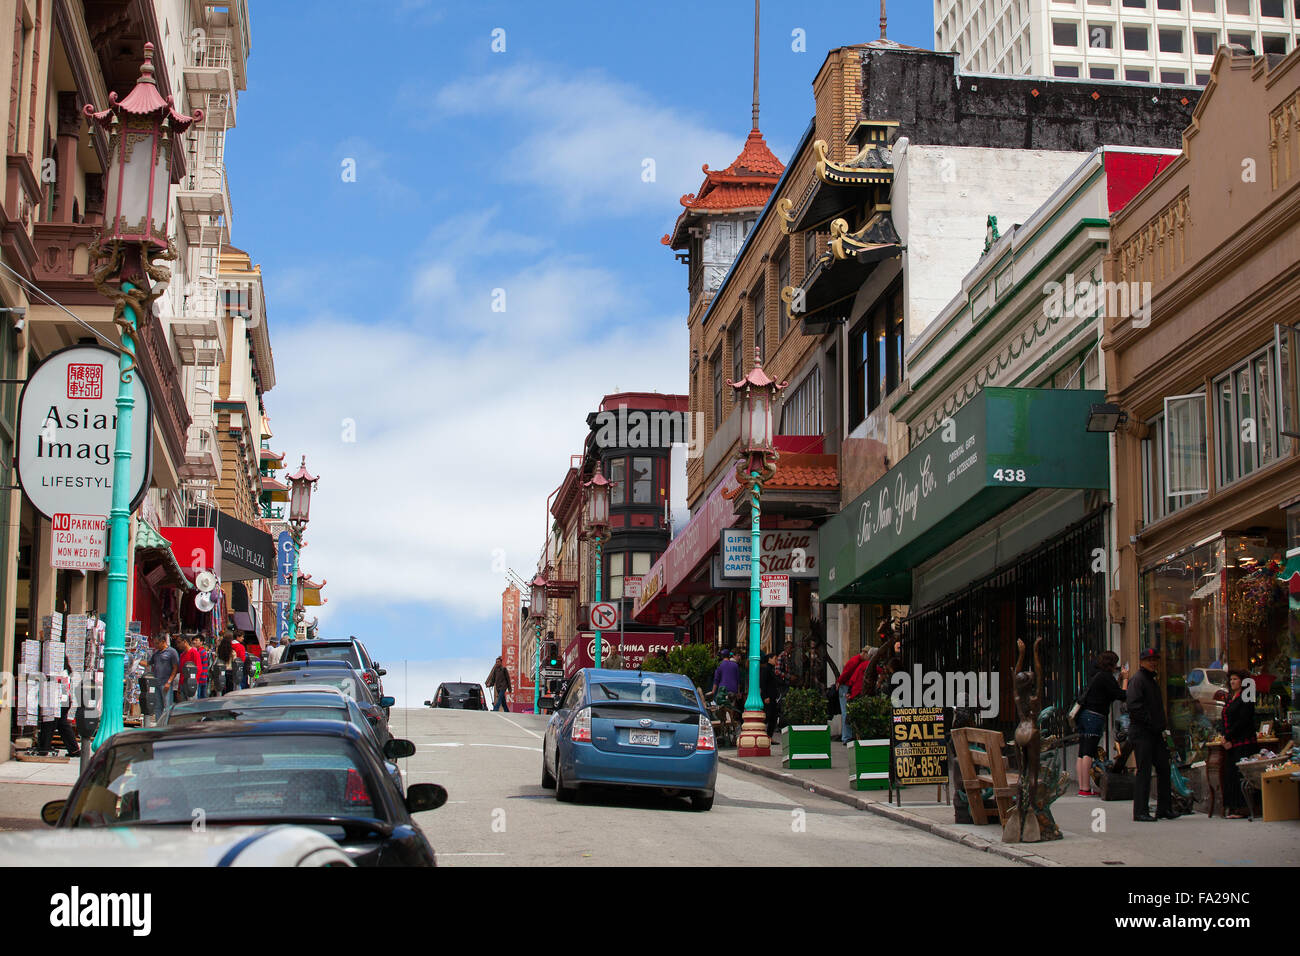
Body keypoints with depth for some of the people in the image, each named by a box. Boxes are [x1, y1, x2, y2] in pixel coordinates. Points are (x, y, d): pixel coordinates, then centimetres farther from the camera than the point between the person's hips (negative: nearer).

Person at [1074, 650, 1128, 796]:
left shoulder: (1095, 675, 18)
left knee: (1082, 753, 6)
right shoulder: (1106, 677, -7)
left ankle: (1082, 787, 6)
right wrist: (1125, 679, 5)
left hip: (1084, 714, 9)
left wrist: (1120, 678, 24)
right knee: (1088, 753, -12)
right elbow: (1121, 695, -9)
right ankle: (1086, 788, -15)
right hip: (1095, 716, -9)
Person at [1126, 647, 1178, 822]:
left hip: (1155, 732, 9)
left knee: (1164, 768, 9)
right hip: (1141, 731, -9)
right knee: (1144, 771, -8)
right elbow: (1134, 706, -20)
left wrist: (1161, 727, 13)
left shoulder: (1153, 681, 20)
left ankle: (1164, 808, 17)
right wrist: (1150, 722, -19)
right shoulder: (1138, 680, -9)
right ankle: (1140, 812, -4)